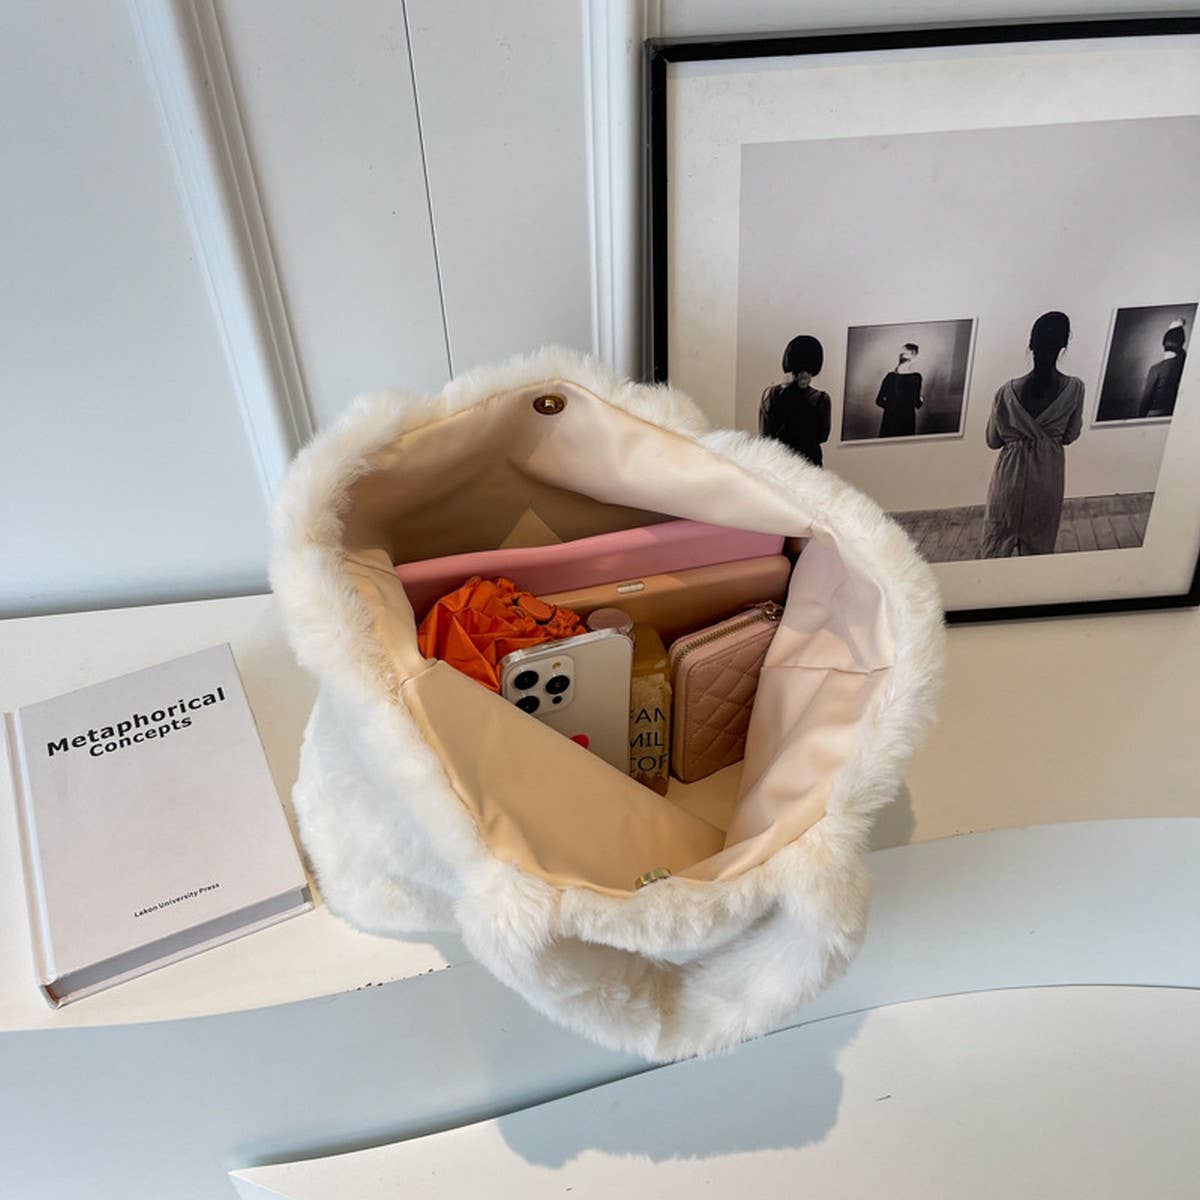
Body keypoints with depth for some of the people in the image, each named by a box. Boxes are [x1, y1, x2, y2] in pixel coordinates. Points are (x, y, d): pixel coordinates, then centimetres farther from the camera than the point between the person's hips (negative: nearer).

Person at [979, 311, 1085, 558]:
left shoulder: (1009, 391, -16)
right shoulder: (1074, 388, -13)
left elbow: (993, 440, -5)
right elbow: (1070, 436, 0)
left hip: (1012, 473, -1)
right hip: (1049, 475, 1)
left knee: (998, 540, 14)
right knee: (1040, 543, 18)